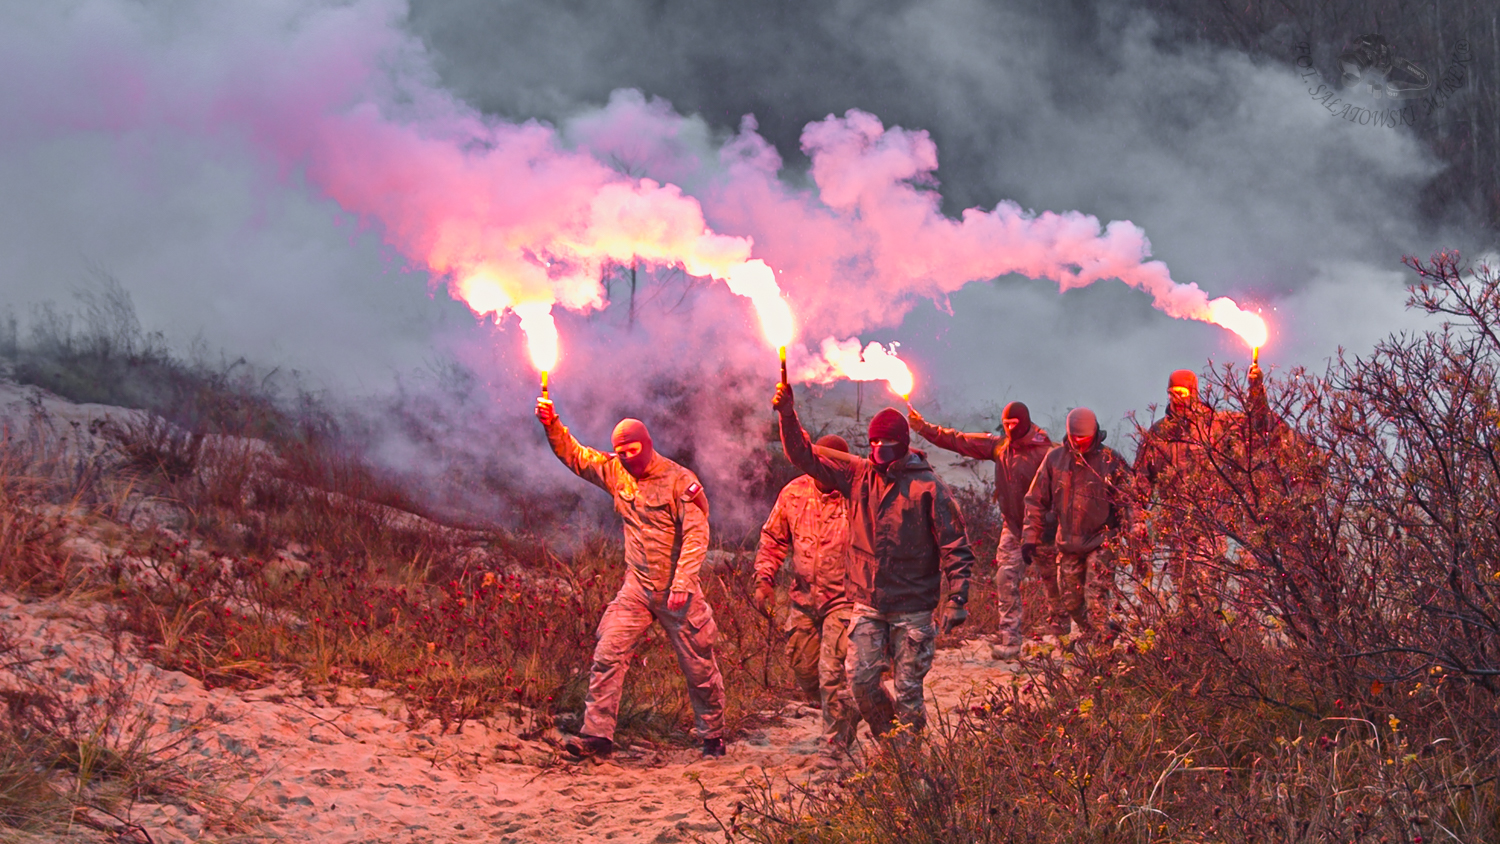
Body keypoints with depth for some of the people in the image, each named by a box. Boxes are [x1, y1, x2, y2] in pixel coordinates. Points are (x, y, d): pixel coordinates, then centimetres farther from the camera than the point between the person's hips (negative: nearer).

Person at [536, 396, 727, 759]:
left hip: (676, 591, -4)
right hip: (636, 589, 4)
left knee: (699, 667, 5)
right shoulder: (616, 473, 6)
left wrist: (682, 583, -23)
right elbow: (575, 455, 12)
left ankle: (713, 736, 21)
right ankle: (597, 733, -5)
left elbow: (696, 535, -15)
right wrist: (551, 425, -5)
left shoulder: (680, 481, -11)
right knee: (608, 656, -8)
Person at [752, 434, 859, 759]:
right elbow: (773, 538, 12)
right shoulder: (794, 493, 1)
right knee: (804, 671, 13)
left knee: (832, 677, -8)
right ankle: (850, 710, 39)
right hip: (803, 598, 5)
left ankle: (835, 748, 6)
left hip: (842, 599, -5)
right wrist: (765, 579, 4)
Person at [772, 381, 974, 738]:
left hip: (912, 606, -4)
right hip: (866, 602, 4)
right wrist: (788, 415, -7)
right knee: (860, 679, 0)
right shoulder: (858, 474, 5)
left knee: (908, 689, 1)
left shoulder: (928, 487, -8)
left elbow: (955, 546, -7)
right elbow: (806, 456, 7)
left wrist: (956, 599, -14)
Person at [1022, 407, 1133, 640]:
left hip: (1100, 541, -4)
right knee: (1071, 601, 10)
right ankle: (1092, 636, 32)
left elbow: (1128, 501, -3)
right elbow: (1036, 500, 7)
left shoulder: (1111, 461, -7)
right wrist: (1030, 538, 3)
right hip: (1068, 542, 4)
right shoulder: (1055, 459, 1)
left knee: (1096, 598, -14)